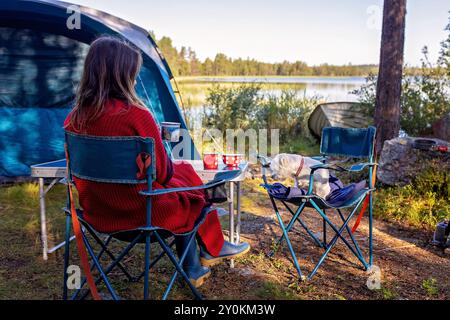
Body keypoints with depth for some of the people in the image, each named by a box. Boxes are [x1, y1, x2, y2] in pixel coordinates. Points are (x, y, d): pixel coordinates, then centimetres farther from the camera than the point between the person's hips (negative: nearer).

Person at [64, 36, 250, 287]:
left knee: (178, 173, 24)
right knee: (186, 174, 20)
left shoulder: (74, 118, -5)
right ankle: (212, 249, 41)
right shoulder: (137, 115, -24)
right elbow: (162, 172, -15)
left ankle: (193, 269, 31)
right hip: (139, 213, -6)